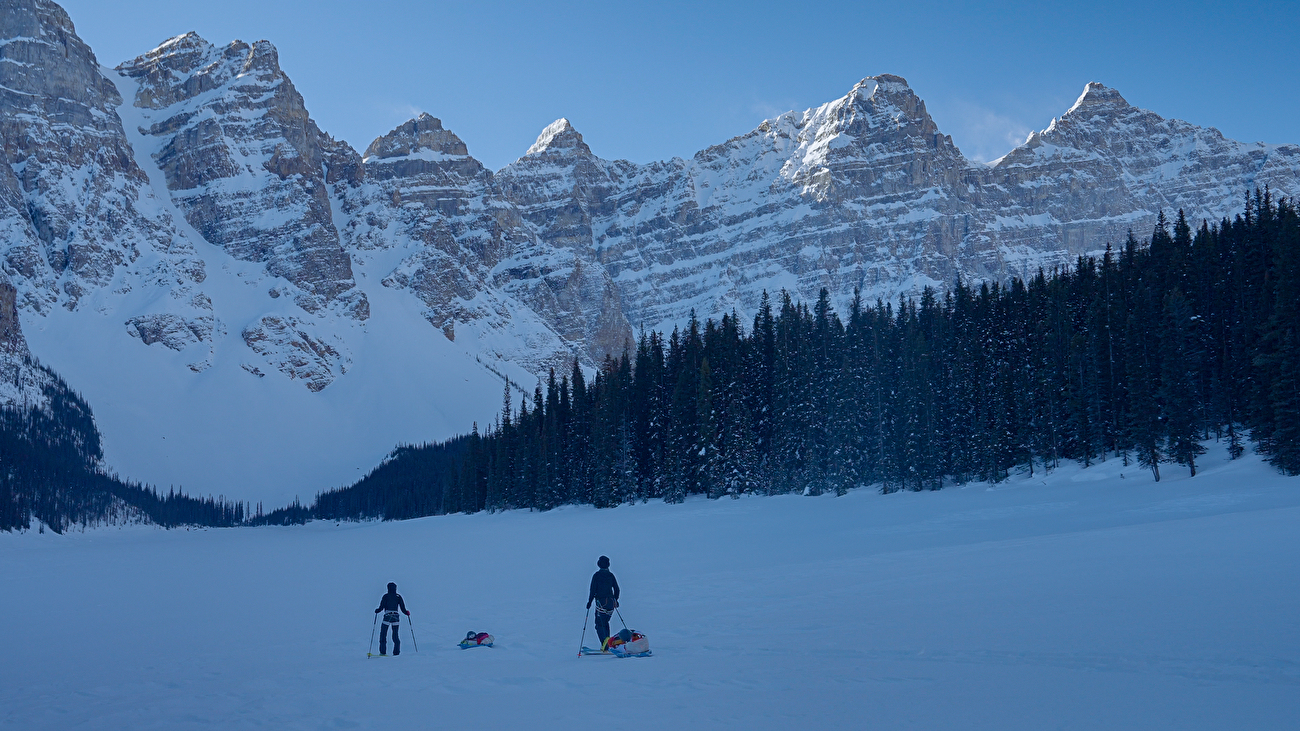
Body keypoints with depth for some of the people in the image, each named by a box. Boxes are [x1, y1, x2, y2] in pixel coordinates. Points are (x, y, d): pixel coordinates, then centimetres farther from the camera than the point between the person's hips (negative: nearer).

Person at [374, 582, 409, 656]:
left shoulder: (385, 596, -1)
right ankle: (396, 652, 0)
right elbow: (403, 609, 4)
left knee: (383, 634, 7)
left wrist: (377, 611, 17)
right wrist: (407, 613, 24)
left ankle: (383, 651, 0)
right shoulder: (398, 596, 5)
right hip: (396, 617, 2)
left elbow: (381, 607, -4)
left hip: (387, 617, -2)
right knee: (395, 635, 9)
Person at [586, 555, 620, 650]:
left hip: (601, 602, -6)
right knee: (605, 622, 18)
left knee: (599, 624, -4)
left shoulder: (597, 575, -7)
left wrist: (589, 601, -3)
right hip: (611, 602, 6)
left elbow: (593, 590, -10)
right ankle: (607, 643, 15)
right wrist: (615, 600, 26)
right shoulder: (611, 575, 9)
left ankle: (605, 642, -19)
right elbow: (616, 589, 13)